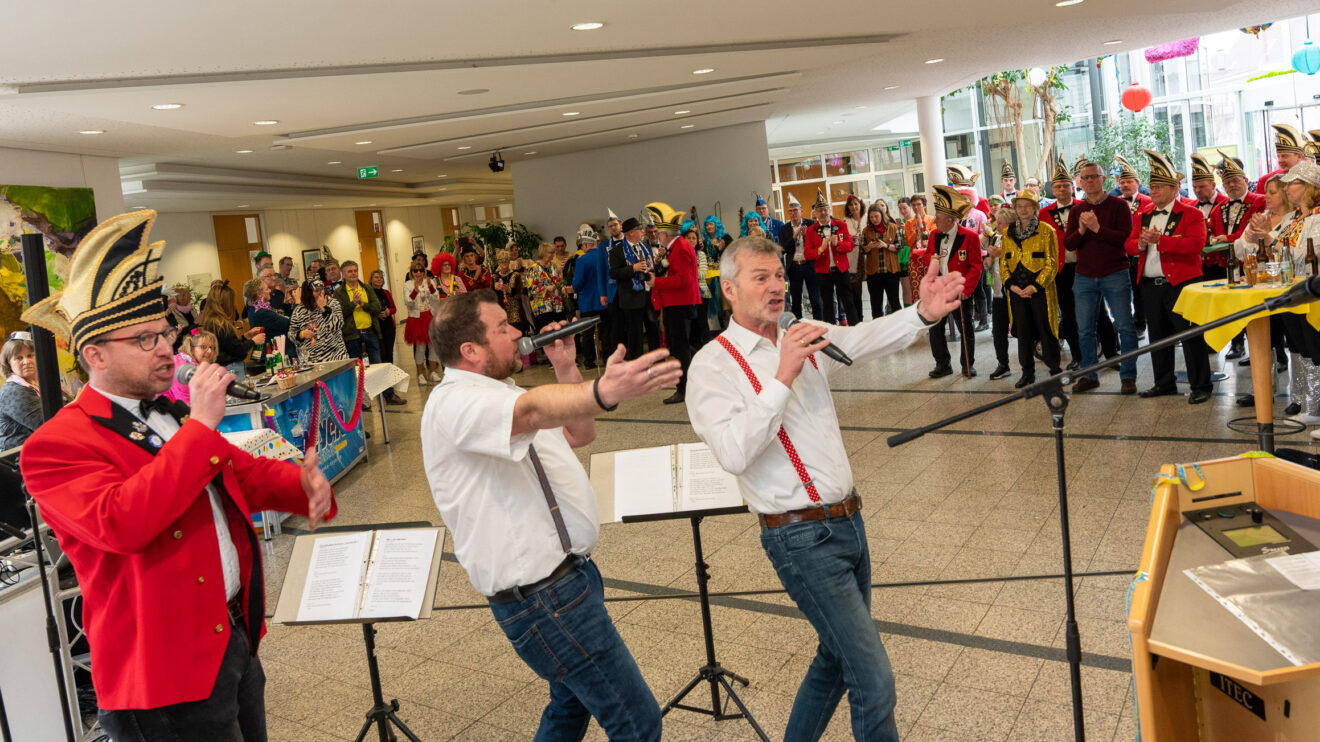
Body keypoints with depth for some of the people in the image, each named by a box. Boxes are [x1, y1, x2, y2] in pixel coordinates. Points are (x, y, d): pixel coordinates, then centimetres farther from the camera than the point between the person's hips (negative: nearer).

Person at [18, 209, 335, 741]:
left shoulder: (173, 415, 11)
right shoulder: (54, 447, -15)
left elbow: (246, 473, 18)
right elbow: (120, 525, -31)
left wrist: (305, 485, -5)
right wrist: (200, 425, -28)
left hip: (238, 637, 8)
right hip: (166, 675, -8)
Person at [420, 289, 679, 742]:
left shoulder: (497, 392, 13)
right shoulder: (453, 403, -20)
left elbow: (579, 433, 18)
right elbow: (531, 411, -42)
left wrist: (566, 369, 4)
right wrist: (604, 392, -59)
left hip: (567, 573, 11)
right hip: (541, 597, -11)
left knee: (572, 706, 27)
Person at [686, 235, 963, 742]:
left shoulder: (805, 340, 11)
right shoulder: (714, 364, -11)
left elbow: (865, 339, -3)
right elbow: (734, 454, -23)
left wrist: (923, 314, -21)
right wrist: (782, 379, -25)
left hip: (848, 522, 8)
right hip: (802, 538, -8)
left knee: (838, 655, 22)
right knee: (874, 680, -7)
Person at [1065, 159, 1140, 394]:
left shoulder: (1118, 205, -1)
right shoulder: (1076, 210, 11)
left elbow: (1126, 237, -13)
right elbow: (1068, 244, 3)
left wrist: (1097, 228, -19)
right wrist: (1081, 230, -15)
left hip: (1115, 275, -4)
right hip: (1084, 277, 4)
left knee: (1125, 326, -2)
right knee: (1084, 329, 6)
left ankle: (1128, 377, 6)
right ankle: (1089, 375, 17)